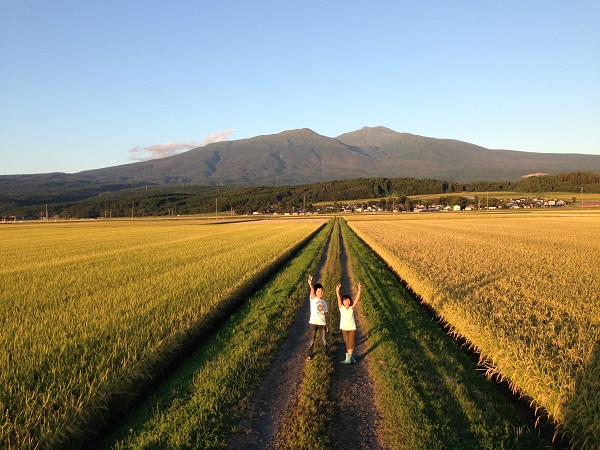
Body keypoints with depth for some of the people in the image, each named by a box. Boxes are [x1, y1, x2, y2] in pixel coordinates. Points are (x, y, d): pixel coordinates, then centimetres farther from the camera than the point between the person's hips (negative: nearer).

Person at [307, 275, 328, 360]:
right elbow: (312, 290, -26)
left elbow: (324, 314, 11)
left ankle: (325, 353, 31)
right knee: (311, 340, 4)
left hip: (322, 323, 3)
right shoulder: (313, 299, -5)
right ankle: (310, 355, 18)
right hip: (313, 323, -3)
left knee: (323, 340, 12)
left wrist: (326, 325, 8)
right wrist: (310, 283, -46)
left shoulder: (324, 301, 9)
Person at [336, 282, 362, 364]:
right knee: (347, 344, 11)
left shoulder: (352, 308, -3)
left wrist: (359, 289, -23)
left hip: (352, 328, -1)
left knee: (351, 344, -2)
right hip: (344, 328, 1)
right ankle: (351, 357, 24)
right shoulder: (341, 308, -5)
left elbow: (357, 299, -12)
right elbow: (339, 299, -19)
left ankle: (348, 359, 2)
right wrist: (337, 291, -34)